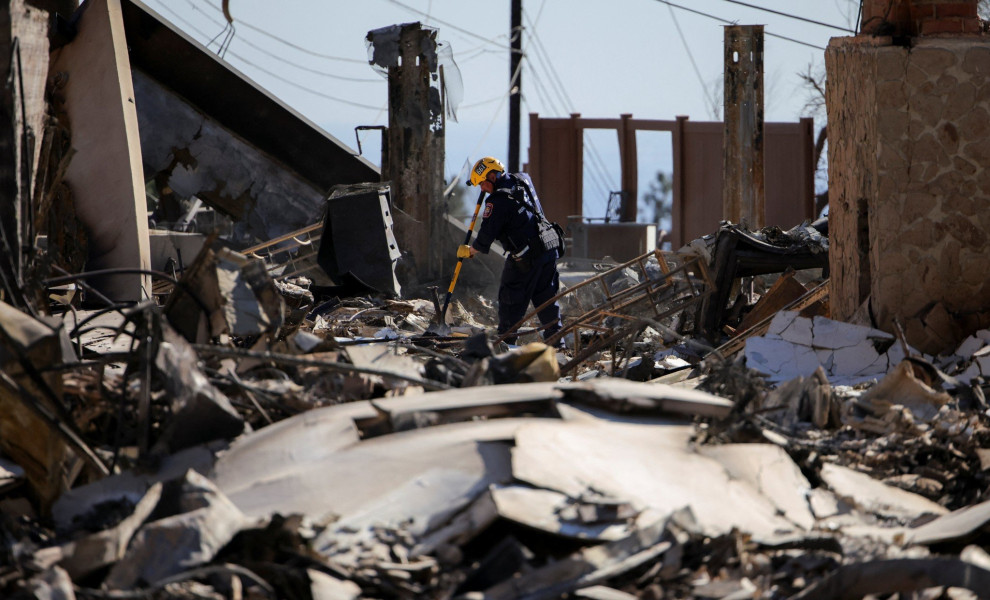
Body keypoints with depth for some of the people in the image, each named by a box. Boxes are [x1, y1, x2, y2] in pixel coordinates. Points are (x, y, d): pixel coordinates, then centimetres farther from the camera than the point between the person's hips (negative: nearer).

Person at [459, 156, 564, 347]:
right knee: (546, 297, 14)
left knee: (511, 300, 4)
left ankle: (505, 342, 7)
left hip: (526, 258, -8)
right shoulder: (523, 180, 9)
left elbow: (486, 235, -14)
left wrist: (469, 251, 4)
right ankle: (555, 342, 15)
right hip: (549, 249, 8)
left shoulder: (498, 200, -16)